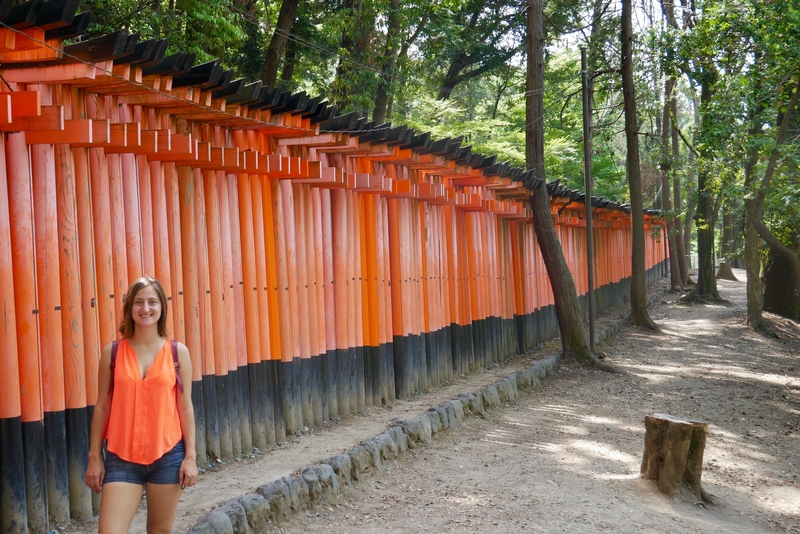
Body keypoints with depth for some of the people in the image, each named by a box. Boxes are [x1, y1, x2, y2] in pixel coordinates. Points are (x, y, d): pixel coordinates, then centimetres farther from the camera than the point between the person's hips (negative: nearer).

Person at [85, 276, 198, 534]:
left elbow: (185, 407, 2)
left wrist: (191, 456, -2)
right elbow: (102, 407, 4)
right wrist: (94, 457, 3)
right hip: (122, 458, 0)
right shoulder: (112, 352, 1)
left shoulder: (178, 352, 0)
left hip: (168, 455, 0)